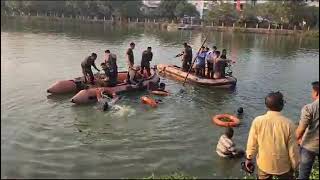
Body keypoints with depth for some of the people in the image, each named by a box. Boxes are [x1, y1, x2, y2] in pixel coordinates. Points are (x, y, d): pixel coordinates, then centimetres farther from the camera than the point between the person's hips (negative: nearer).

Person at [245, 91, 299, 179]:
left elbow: (252, 143, -8)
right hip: (283, 166, -1)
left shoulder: (257, 121, -17)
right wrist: (294, 166, 4)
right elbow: (293, 148, -12)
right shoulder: (288, 123, -21)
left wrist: (249, 158, 7)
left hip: (264, 164, 1)